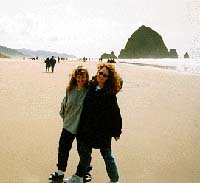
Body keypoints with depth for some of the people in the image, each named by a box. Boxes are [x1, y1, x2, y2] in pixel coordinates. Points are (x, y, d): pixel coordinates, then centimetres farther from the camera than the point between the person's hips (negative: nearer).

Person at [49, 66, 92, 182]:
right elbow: (64, 104, 10)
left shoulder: (89, 92, -15)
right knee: (63, 148, 11)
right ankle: (60, 171, 29)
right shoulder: (70, 90, -1)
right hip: (69, 125, 4)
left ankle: (86, 171, 33)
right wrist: (64, 116, 12)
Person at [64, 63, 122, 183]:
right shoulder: (92, 87, 0)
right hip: (87, 128, 6)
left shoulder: (110, 93, -17)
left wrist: (116, 131, -11)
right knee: (84, 153, 20)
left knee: (107, 156, 9)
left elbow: (115, 113, -15)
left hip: (103, 130, -6)